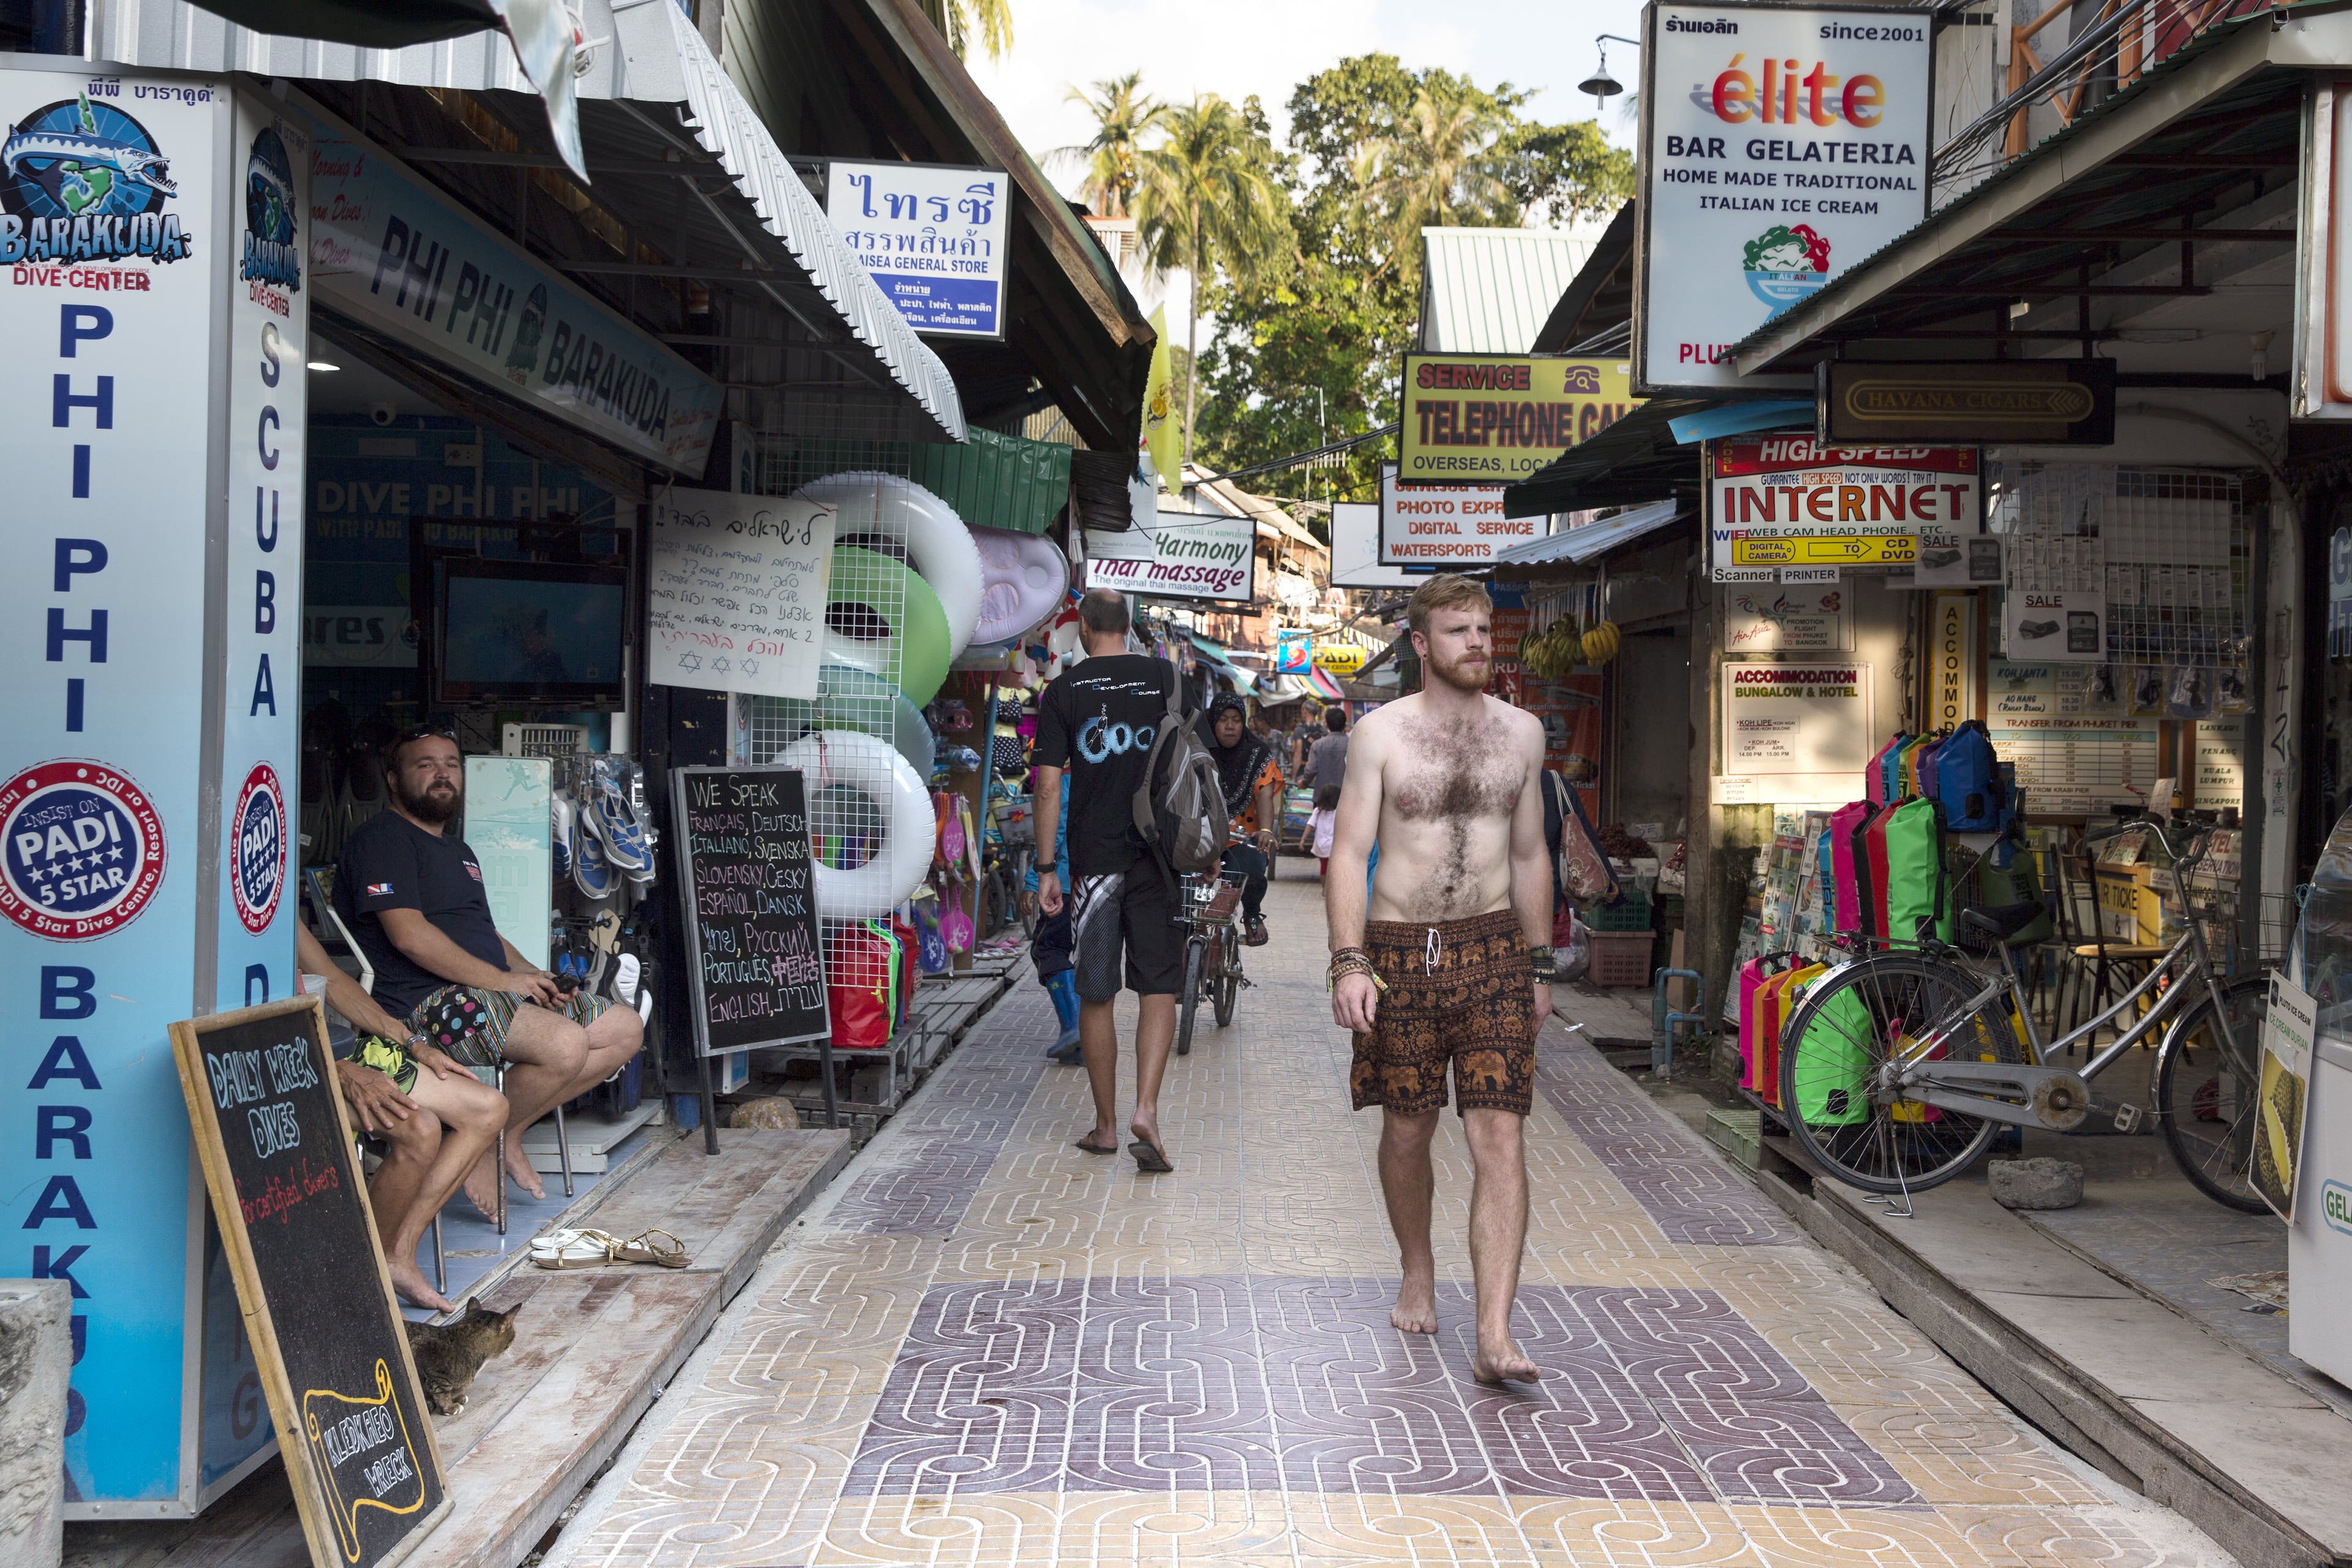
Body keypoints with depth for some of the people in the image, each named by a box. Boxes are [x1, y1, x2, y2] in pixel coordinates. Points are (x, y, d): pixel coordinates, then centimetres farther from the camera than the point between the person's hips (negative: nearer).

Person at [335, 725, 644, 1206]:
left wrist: (533, 975, 7)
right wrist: (499, 979, -16)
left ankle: (509, 1132, 2)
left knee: (625, 1030, 1)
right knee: (566, 1045, -32)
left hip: (492, 990, 10)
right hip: (428, 1002, -10)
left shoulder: (457, 851, 27)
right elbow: (409, 934, -17)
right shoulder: (382, 838, -5)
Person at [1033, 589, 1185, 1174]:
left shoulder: (1061, 692, 0)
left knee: (1095, 996, 8)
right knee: (1159, 989, 4)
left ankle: (1106, 1125, 16)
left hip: (1093, 858, 0)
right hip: (1159, 856, 0)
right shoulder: (1165, 677, 3)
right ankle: (1146, 1109, -12)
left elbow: (1049, 784, -3)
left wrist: (1047, 870, 1)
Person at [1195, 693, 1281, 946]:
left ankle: (1252, 913, 7)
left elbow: (1265, 794, -11)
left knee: (1252, 870, -27)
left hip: (1244, 837, 0)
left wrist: (1266, 830, -29)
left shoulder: (1258, 754, 1)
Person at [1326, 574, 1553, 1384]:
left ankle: (1495, 1337, -11)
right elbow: (1349, 854, -6)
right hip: (1400, 952, -1)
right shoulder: (1381, 732, -2)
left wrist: (1538, 965, 16)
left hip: (1492, 952, 1)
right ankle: (1418, 1272, 38)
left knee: (1499, 1139, -9)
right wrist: (1349, 961, -17)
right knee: (1407, 1133, 12)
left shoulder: (1521, 732, 8)